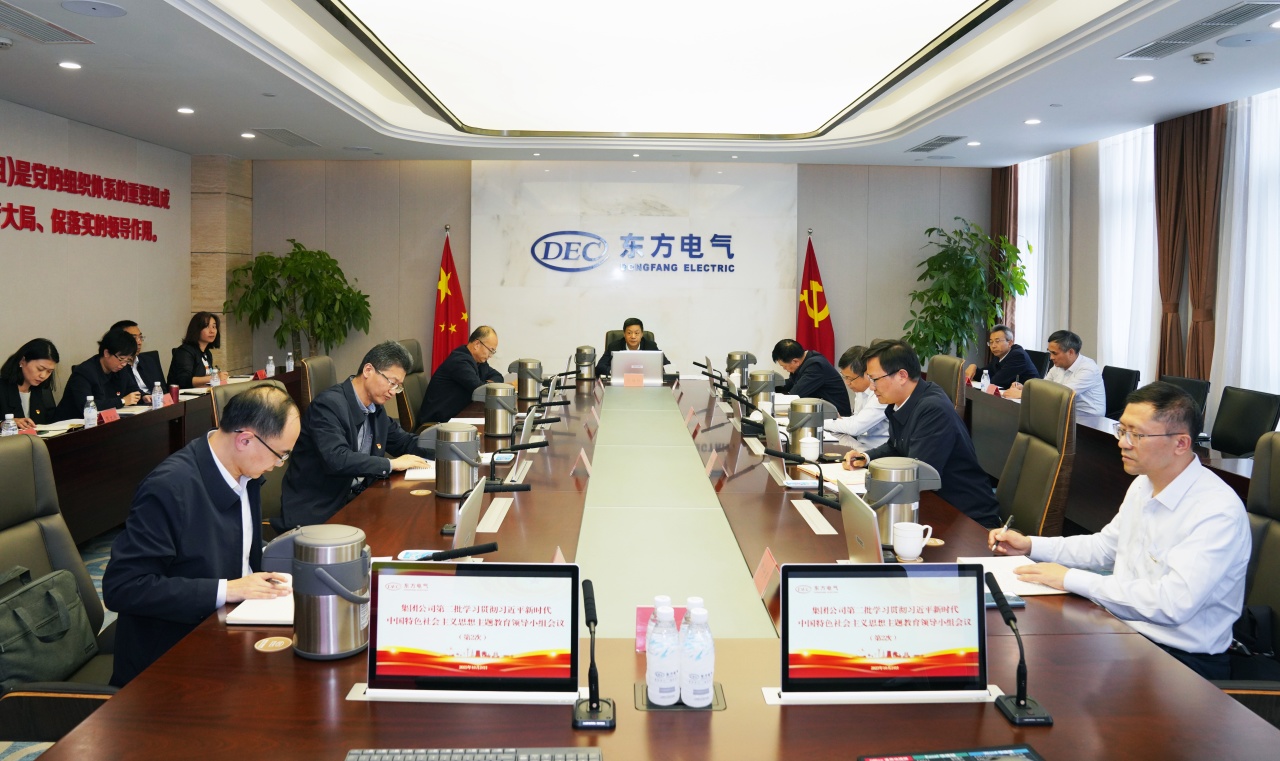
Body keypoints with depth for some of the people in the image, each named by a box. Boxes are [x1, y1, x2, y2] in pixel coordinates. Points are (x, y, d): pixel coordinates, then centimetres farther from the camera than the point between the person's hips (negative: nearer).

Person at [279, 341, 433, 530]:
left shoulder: (376, 409, 9)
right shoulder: (329, 404, -17)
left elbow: (405, 442, 21)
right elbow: (336, 459, -30)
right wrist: (391, 464, -24)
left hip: (354, 501, 8)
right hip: (316, 512, -8)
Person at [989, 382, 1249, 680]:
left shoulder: (1218, 510, -21)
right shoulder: (1143, 485, 7)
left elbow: (1173, 603, -30)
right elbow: (1105, 546, 23)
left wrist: (1071, 579, -23)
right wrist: (1030, 545, 10)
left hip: (1181, 658, -8)